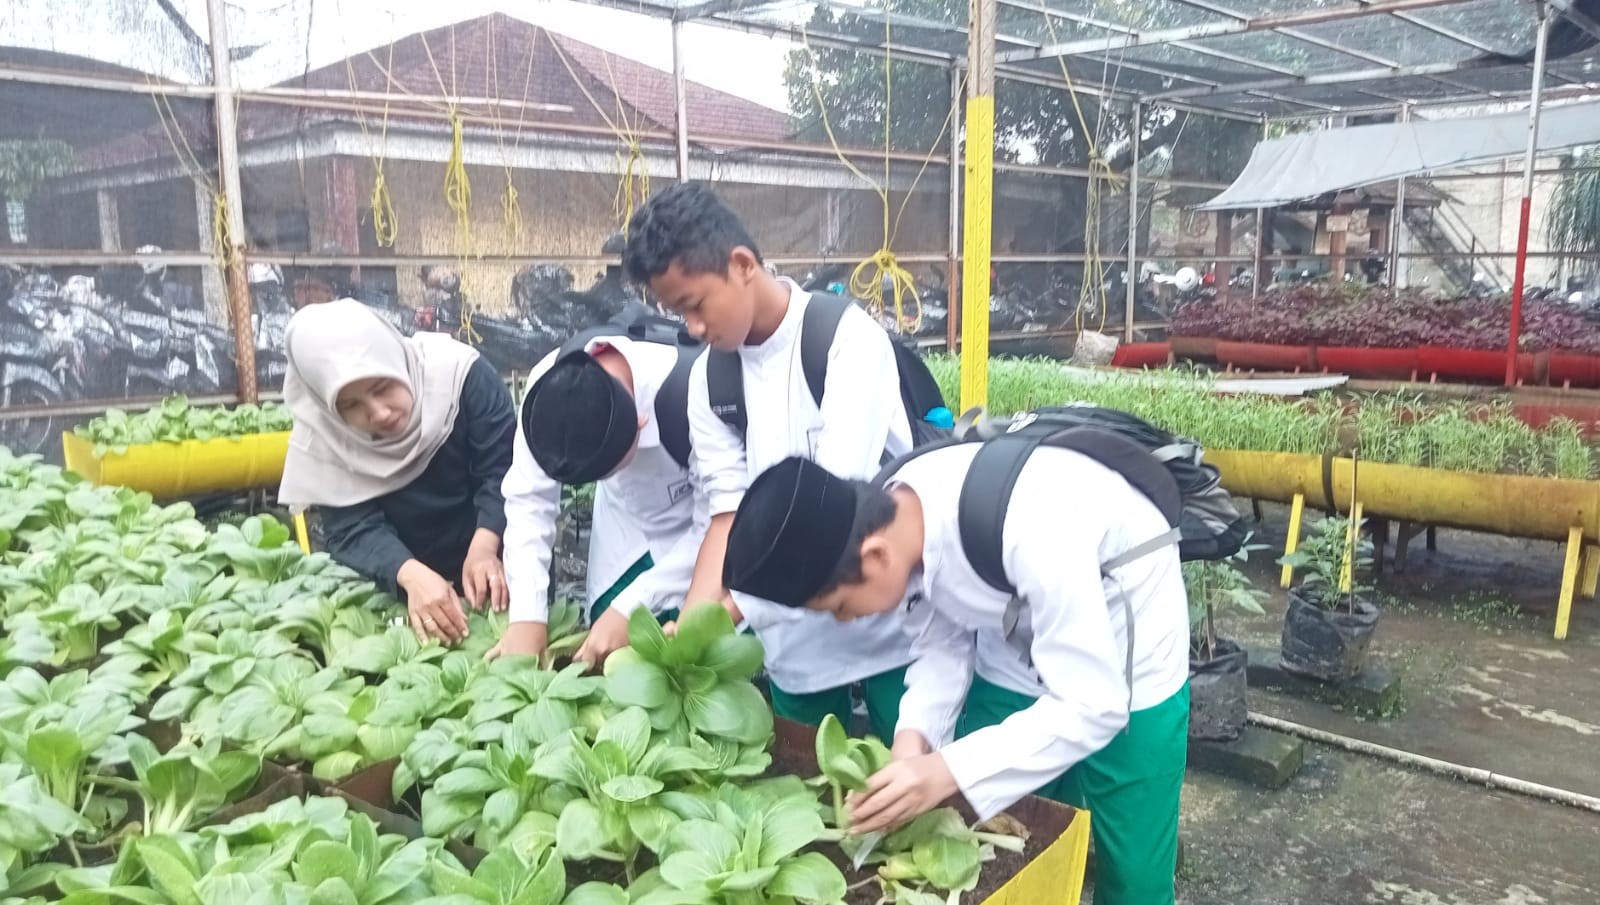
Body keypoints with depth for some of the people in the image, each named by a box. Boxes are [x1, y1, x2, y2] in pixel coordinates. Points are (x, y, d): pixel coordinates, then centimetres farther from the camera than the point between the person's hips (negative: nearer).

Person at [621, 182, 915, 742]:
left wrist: (726, 614, -28)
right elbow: (730, 515, -3)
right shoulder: (709, 377, 1)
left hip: (891, 624, -4)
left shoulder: (847, 339, -15)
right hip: (793, 635, 5)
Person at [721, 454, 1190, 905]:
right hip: (1020, 628, 5)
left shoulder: (1029, 534, -40)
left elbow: (1094, 705, -33)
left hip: (1124, 674, -5)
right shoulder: (891, 515, -20)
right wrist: (915, 734, -22)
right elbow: (942, 640, -5)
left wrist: (946, 771, -38)